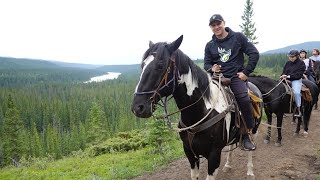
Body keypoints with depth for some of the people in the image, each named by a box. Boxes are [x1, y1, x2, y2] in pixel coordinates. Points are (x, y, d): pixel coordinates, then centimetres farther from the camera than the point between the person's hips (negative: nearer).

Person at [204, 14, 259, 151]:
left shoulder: (238, 37, 5)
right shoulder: (210, 45, 13)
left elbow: (254, 53, 3)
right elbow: (206, 64, 15)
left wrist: (246, 72, -5)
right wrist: (212, 68, -10)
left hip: (236, 76, -3)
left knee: (244, 100, -28)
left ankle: (247, 135, -12)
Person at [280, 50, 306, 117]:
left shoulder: (301, 63, -1)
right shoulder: (287, 63, 15)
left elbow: (298, 75, -11)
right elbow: (284, 72, 17)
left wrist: (288, 76, -21)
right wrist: (283, 76, -6)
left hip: (296, 80, -6)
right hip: (286, 80, 6)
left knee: (296, 92, -30)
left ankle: (298, 109, -16)